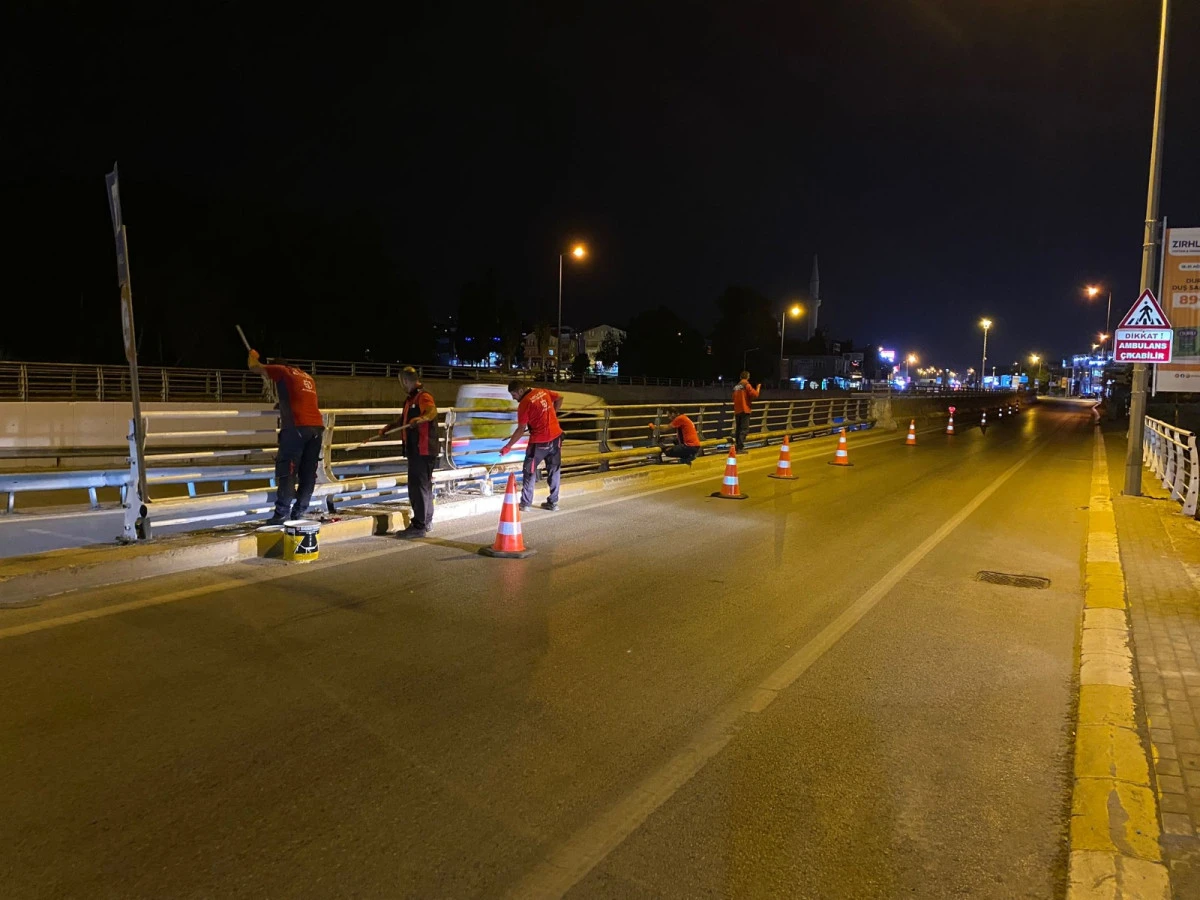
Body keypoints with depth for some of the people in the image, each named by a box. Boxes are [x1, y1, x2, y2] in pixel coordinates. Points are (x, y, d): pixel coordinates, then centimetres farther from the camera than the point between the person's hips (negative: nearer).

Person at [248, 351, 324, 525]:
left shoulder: (284, 372, 10)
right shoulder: (308, 378, 27)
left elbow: (254, 366, 18)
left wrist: (253, 356, 39)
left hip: (296, 427, -6)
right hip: (317, 426, 6)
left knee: (286, 471, -5)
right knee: (308, 472, 8)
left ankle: (282, 514, -8)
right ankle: (299, 512, 11)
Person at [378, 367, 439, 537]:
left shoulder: (424, 396, -11)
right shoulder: (411, 398, 21)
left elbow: (432, 411, -33)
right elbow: (403, 419, 36)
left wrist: (421, 418, -52)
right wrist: (388, 428, 39)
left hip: (423, 449, -10)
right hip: (415, 448, 10)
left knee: (418, 486, -10)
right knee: (424, 484, 15)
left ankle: (419, 526, -8)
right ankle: (426, 521, 24)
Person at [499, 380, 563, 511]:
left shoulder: (524, 404, -14)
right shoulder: (542, 391, 4)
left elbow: (521, 430, -12)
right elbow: (559, 398, 16)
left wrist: (508, 446, -5)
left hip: (539, 441, -6)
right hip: (556, 436, 7)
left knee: (529, 472, 8)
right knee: (554, 470, 14)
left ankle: (525, 504, 12)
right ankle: (553, 502, 19)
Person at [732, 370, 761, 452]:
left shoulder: (736, 387, 13)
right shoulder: (746, 385, -7)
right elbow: (755, 395, -15)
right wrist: (758, 388, 2)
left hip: (737, 411, 7)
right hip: (745, 410, -7)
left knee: (738, 429, 12)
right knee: (744, 429, -8)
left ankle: (737, 446, 15)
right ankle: (740, 447, -15)